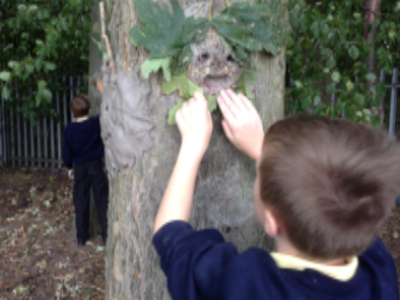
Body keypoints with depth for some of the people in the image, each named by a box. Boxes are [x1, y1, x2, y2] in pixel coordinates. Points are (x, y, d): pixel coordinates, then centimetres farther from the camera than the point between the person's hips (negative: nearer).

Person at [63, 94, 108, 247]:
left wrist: (69, 167, 14)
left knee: (81, 203, 10)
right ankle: (106, 235, 7)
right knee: (102, 201, 5)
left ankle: (81, 237, 17)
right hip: (96, 166, -1)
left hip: (79, 168, 1)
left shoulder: (69, 129, -7)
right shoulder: (96, 123, -10)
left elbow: (67, 152, -1)